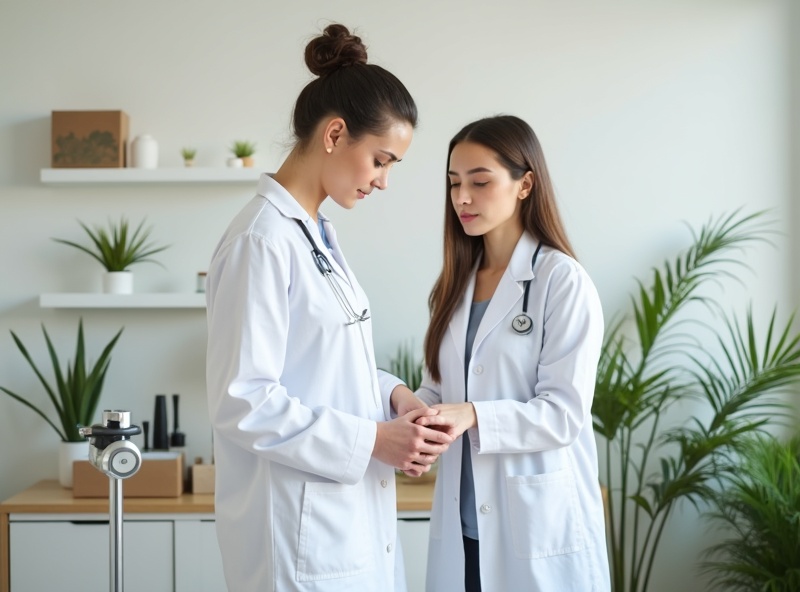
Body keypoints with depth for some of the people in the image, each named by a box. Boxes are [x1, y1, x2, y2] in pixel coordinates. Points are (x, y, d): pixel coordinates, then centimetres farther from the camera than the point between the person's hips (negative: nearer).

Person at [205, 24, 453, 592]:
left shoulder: (318, 232, 11)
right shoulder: (262, 241, -17)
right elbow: (241, 402, -20)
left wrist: (391, 393, 0)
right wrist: (374, 440, -18)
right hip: (300, 529, -9)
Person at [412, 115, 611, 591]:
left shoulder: (564, 281, -9)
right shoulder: (458, 282, 11)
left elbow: (564, 412, -14)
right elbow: (439, 386, 12)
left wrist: (473, 416, -27)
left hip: (538, 522, -5)